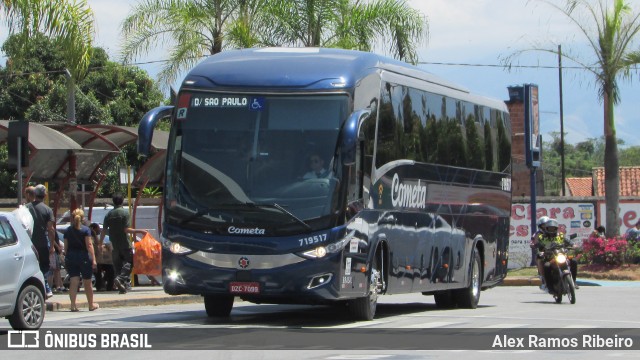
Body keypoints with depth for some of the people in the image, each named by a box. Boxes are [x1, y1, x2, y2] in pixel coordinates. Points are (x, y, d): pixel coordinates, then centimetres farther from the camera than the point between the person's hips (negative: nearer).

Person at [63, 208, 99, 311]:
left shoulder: (68, 230, 6)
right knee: (87, 282, 8)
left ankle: (73, 305, -11)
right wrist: (93, 259, -12)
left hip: (71, 257, 3)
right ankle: (91, 305, 19)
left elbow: (66, 246, 7)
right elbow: (89, 245, -11)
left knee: (73, 281, -1)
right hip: (83, 257, -3)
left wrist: (66, 258, 15)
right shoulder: (85, 230, -5)